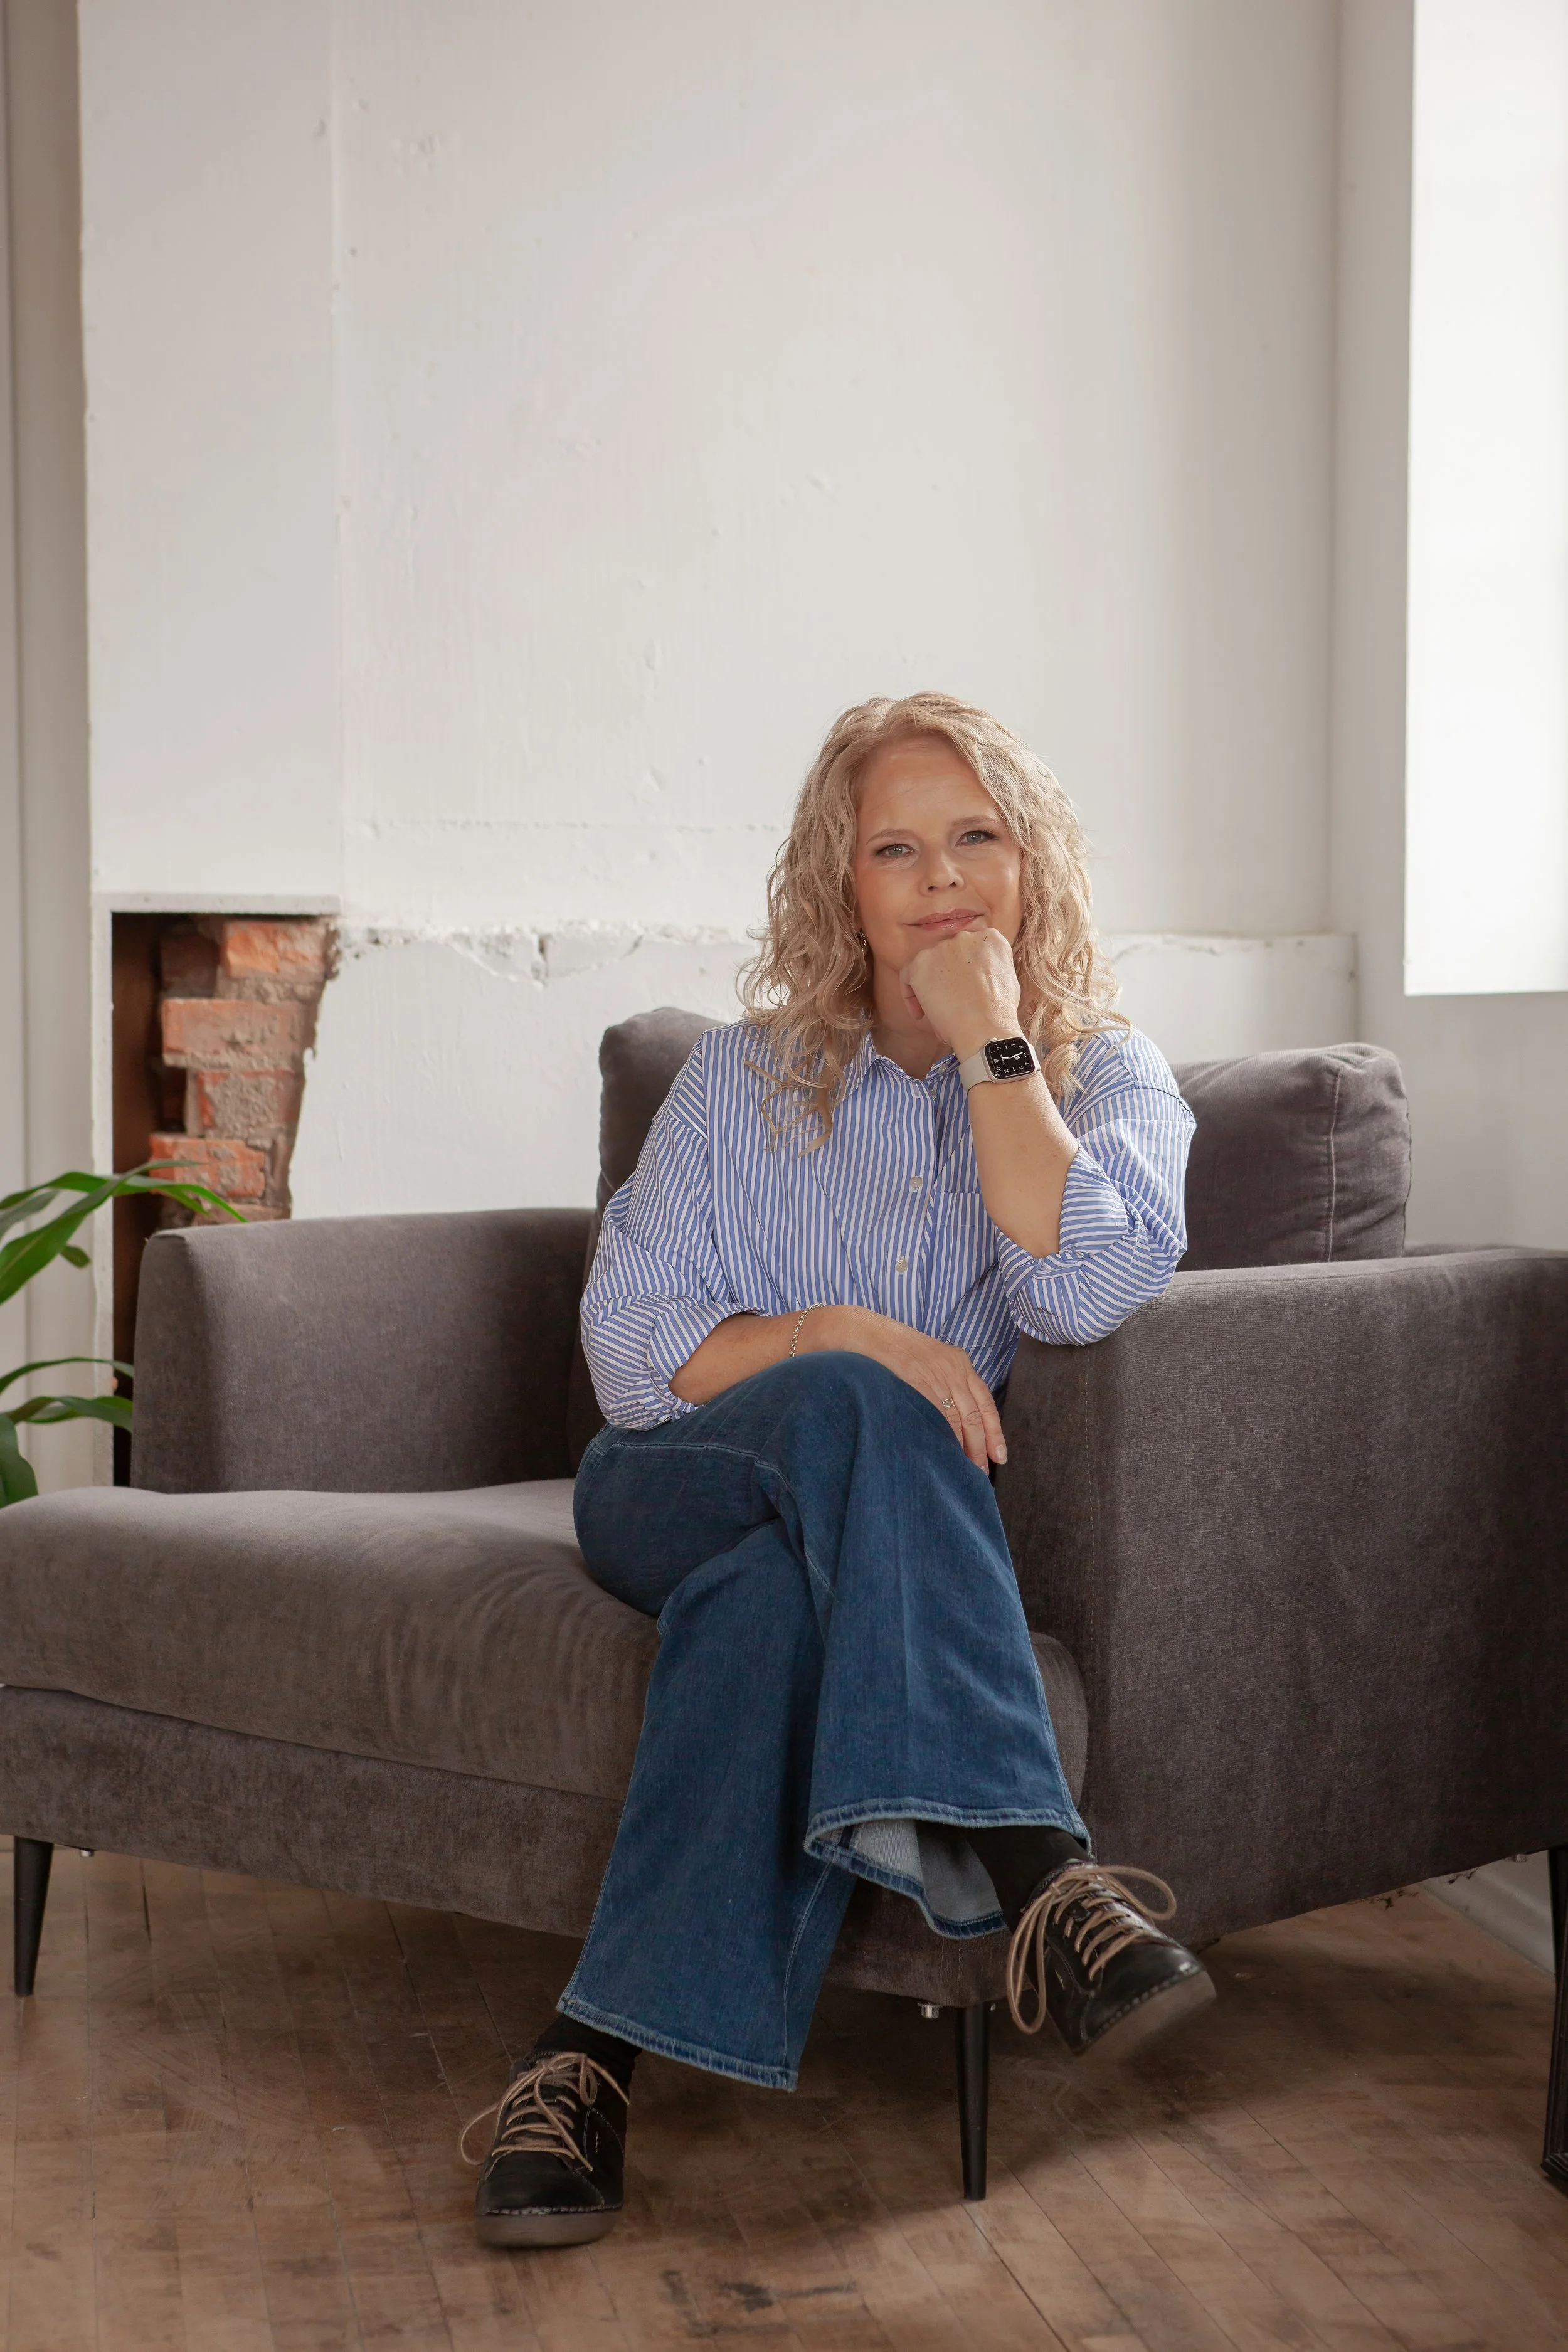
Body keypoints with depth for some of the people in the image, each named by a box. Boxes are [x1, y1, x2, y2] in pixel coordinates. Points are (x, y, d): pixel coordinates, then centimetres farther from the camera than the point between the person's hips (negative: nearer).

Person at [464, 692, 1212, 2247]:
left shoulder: (1109, 1073, 6)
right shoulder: (745, 1075, 8)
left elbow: (1082, 1289, -17)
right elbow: (629, 1348, 0)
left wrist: (993, 1038, -13)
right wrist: (842, 1339, -19)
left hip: (881, 1525, 0)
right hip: (680, 1488, 0)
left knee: (775, 1583, -37)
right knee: (854, 1410, -35)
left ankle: (599, 2048, -39)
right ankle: (1032, 1875, -49)